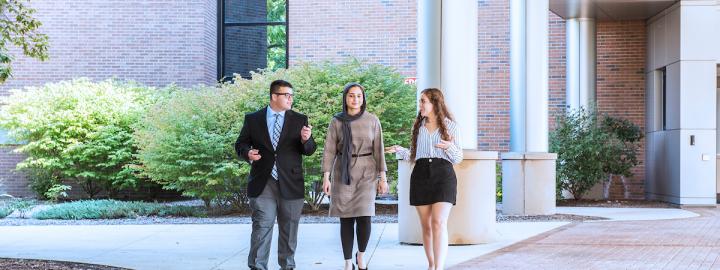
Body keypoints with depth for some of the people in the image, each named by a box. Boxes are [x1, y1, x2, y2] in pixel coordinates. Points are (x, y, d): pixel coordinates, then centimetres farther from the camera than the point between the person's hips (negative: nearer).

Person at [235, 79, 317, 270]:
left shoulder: (300, 120, 6)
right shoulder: (253, 119, 5)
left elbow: (309, 150, 3)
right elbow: (240, 144, 8)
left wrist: (306, 140, -20)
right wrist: (247, 152, -14)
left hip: (290, 183, 2)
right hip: (262, 183, -2)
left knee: (289, 227, 10)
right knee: (262, 226, -6)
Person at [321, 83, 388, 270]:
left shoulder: (372, 121, 3)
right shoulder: (337, 122, 2)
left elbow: (379, 150, 4)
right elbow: (329, 150, 0)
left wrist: (383, 177, 0)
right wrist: (326, 177, -9)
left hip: (367, 172, 0)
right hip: (343, 173, 1)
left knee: (364, 217, -10)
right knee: (346, 219, 1)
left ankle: (361, 255, 15)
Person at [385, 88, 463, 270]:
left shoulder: (450, 126, 4)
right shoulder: (418, 126, 14)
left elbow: (457, 159, 4)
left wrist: (450, 147, -16)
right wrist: (399, 151, 1)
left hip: (443, 175, -4)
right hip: (420, 175, 4)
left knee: (439, 223, -17)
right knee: (426, 225, 5)